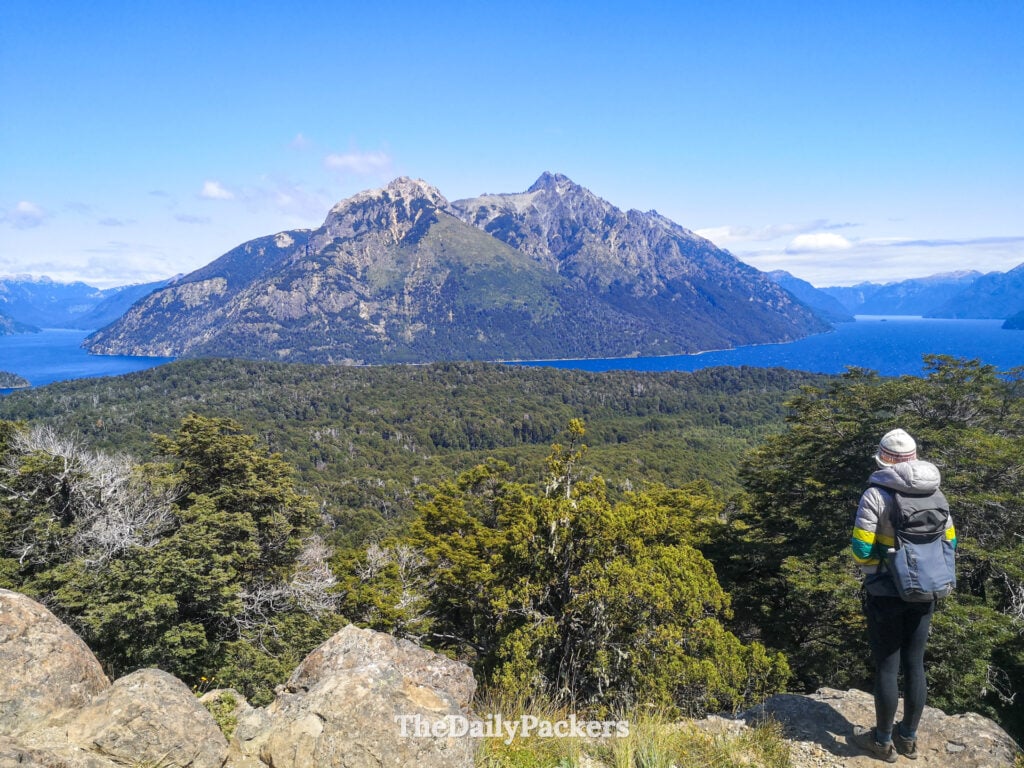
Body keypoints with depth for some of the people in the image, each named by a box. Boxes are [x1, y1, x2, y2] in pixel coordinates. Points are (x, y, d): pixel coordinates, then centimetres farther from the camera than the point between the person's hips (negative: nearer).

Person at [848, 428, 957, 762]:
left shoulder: (876, 494, -17)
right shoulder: (934, 494, 0)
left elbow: (861, 547, -18)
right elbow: (949, 542, 8)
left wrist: (870, 569, 2)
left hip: (886, 593, -5)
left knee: (886, 667, 7)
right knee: (914, 664, 16)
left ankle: (883, 741, 21)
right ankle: (908, 737, 30)